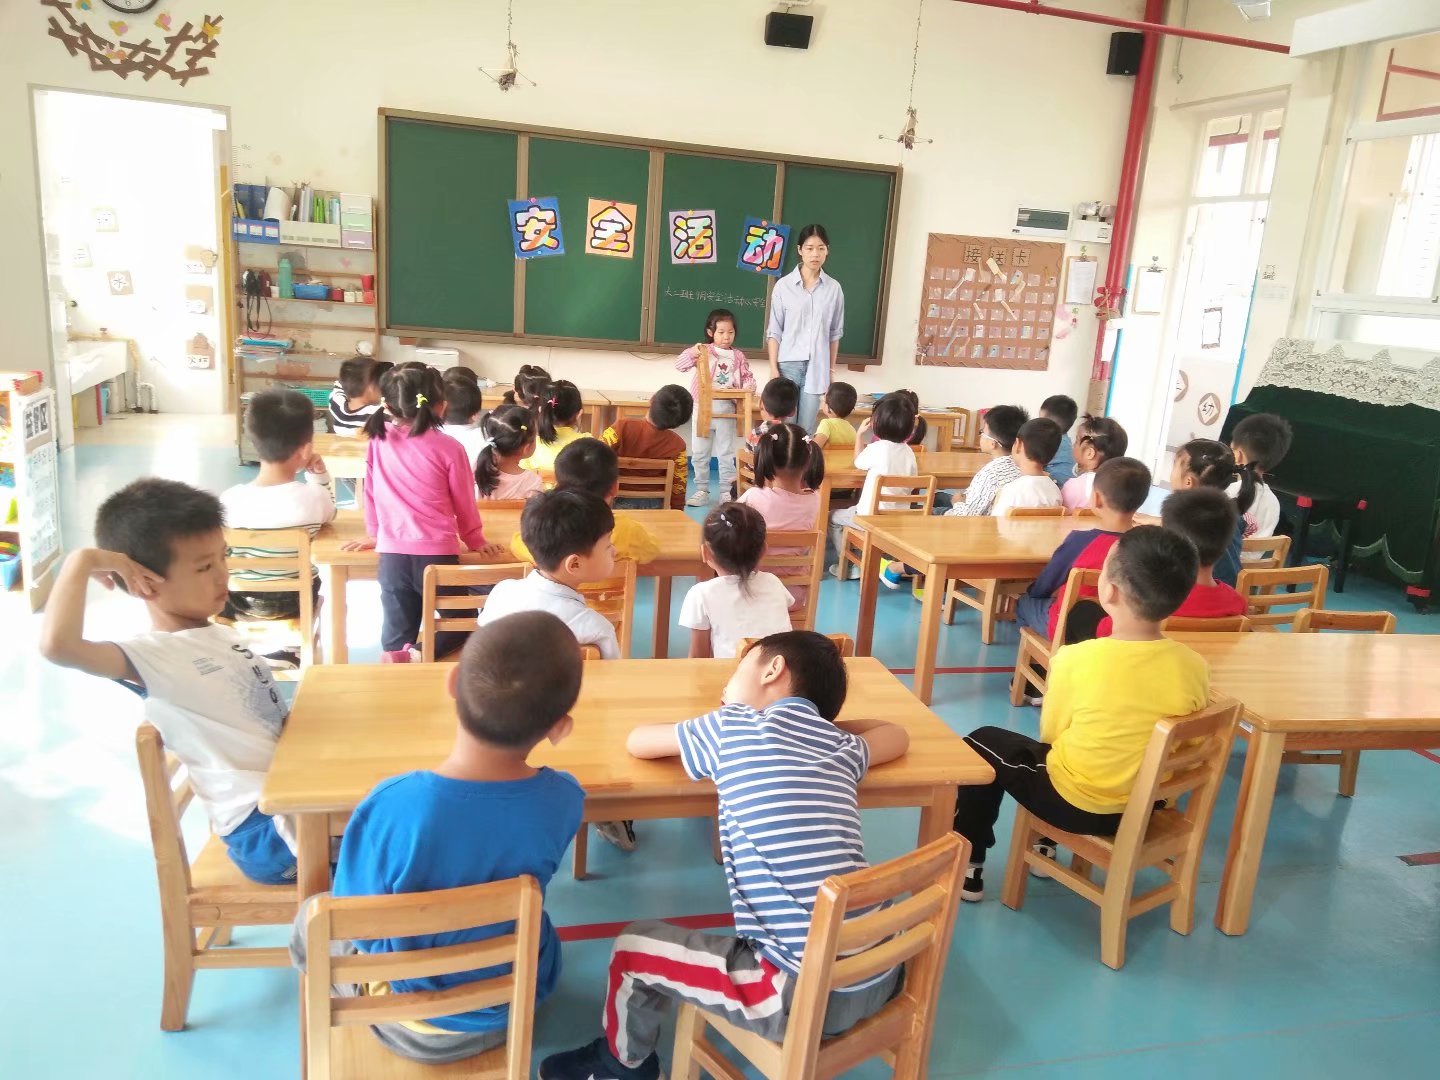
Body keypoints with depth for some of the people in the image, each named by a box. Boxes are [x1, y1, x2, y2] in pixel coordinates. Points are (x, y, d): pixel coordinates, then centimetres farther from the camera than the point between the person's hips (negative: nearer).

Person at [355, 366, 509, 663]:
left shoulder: (378, 441, 2)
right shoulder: (449, 449, -6)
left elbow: (371, 494, 12)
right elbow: (464, 504, 3)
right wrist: (476, 541, 19)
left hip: (392, 555, 3)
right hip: (436, 554, -3)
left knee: (396, 634, 12)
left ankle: (397, 656, -19)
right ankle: (420, 654, -12)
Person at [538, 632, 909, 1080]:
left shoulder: (734, 725, -2)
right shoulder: (842, 745, 12)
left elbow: (636, 741, 13)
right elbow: (896, 735, 35)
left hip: (807, 993, -6)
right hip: (880, 977, 7)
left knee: (635, 947, 12)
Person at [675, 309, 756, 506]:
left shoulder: (738, 356, 5)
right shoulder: (703, 350, -1)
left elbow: (749, 378, 11)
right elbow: (679, 365, -8)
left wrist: (747, 388, -12)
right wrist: (692, 354, -27)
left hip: (726, 408, 1)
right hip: (703, 406, -1)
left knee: (726, 452, 7)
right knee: (700, 452, 6)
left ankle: (727, 491, 15)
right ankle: (702, 491, 16)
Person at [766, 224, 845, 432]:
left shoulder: (834, 288, 3)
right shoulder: (783, 285, -2)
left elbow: (835, 333, 9)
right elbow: (774, 331, 0)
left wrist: (831, 371, 8)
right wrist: (774, 370, -5)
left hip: (817, 367, 1)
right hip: (788, 365, -1)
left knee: (807, 429, 5)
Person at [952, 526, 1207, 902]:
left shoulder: (1077, 658, -25)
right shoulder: (1195, 667, -15)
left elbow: (1049, 735, -9)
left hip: (1075, 805, -4)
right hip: (1146, 806, 5)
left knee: (982, 744, 17)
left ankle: (968, 868, 24)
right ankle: (1047, 847, 43)